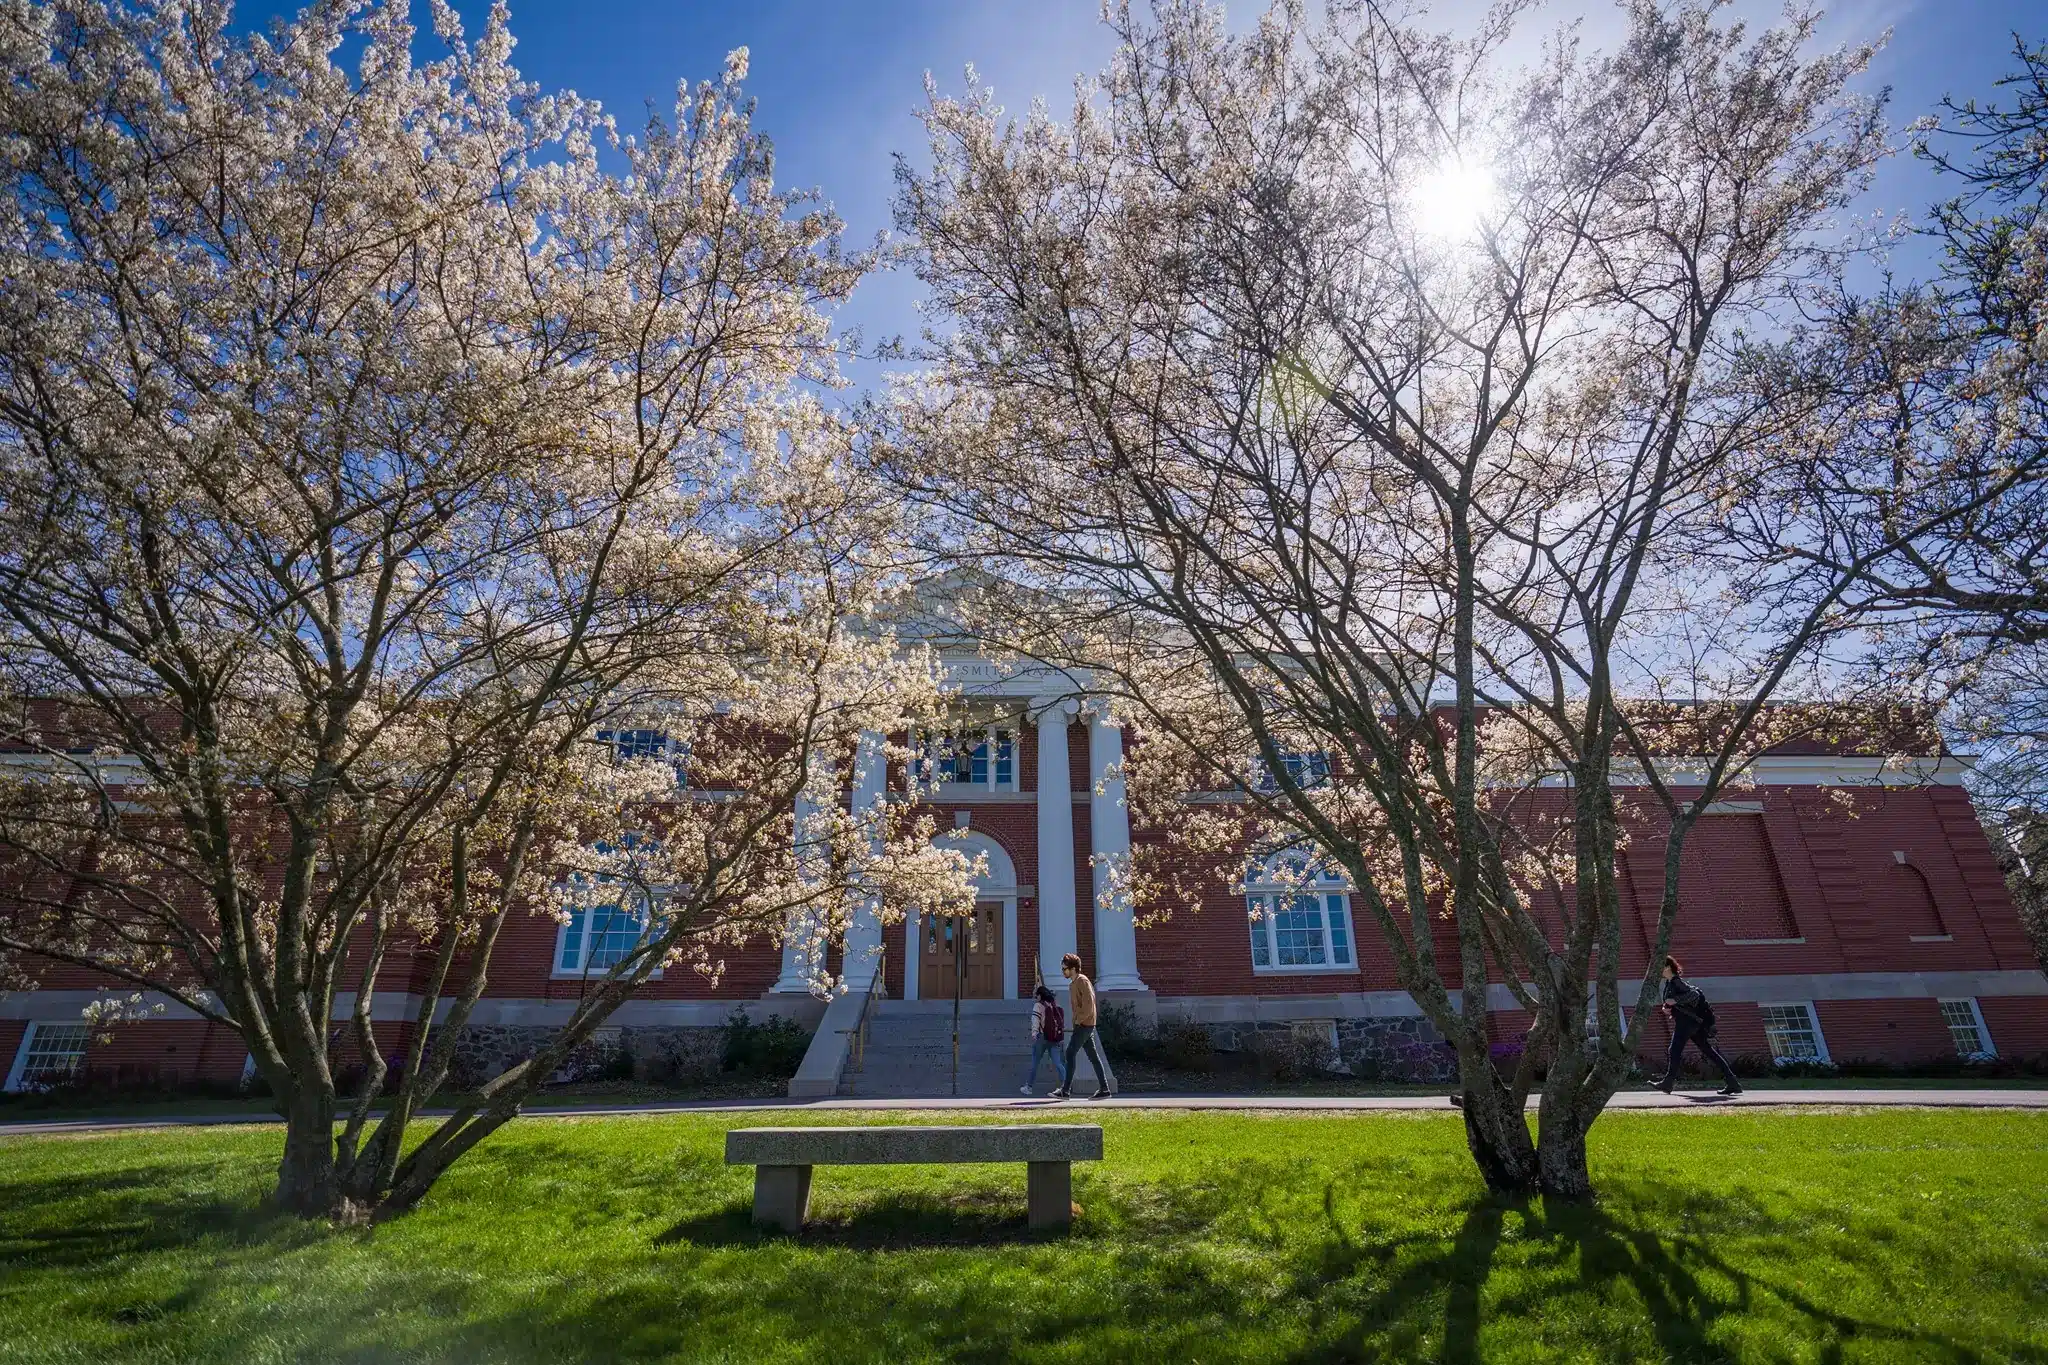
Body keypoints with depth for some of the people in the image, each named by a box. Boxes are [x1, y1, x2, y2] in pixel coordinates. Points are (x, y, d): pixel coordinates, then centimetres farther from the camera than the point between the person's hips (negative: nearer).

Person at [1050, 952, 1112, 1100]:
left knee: (1070, 1053, -10)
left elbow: (1088, 1004, -18)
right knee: (1093, 1056, 8)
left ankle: (1065, 1090, -9)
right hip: (1081, 1025, 9)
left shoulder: (1082, 981, -11)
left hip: (1084, 1024, -9)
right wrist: (1076, 1023, 10)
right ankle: (1104, 1089, 10)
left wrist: (1078, 1021, -15)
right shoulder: (1073, 984, 18)